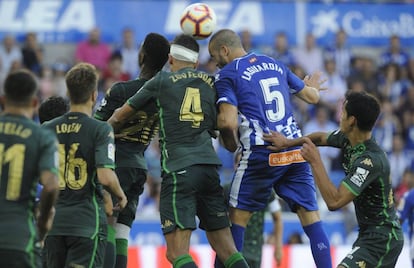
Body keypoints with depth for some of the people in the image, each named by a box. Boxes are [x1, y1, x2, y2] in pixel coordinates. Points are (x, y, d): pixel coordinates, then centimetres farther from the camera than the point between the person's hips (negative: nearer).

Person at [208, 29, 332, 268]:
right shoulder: (275, 64, 17)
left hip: (261, 153, -4)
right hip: (296, 149, 4)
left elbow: (228, 122, -13)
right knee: (310, 213, 4)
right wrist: (313, 87, 49)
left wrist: (231, 145, 8)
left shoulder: (227, 74, 0)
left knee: (238, 215, 7)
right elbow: (312, 97, 26)